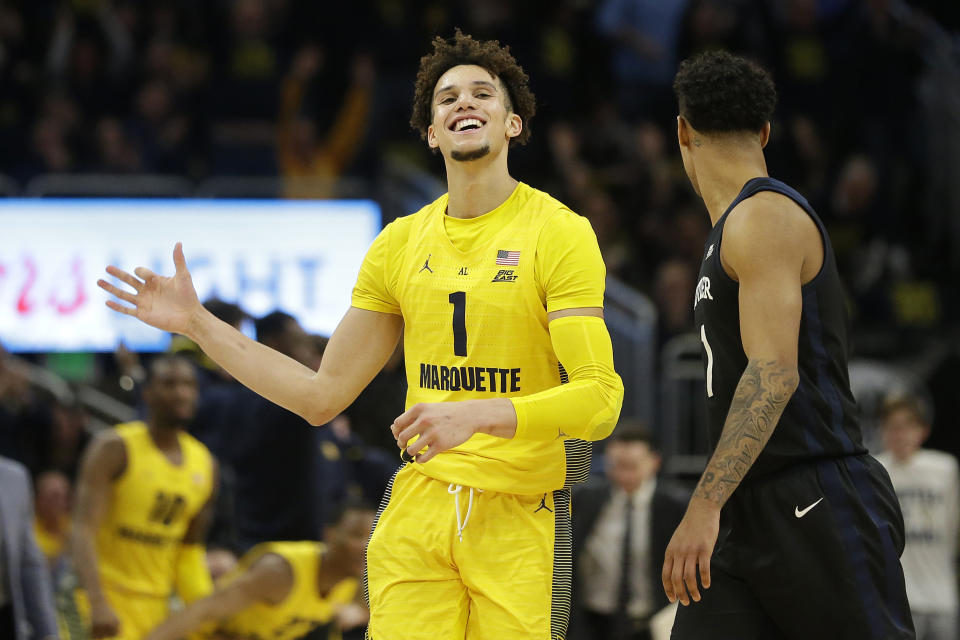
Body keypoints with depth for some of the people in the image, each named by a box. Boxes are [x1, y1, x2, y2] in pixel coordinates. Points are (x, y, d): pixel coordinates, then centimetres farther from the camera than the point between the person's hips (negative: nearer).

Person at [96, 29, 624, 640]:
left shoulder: (561, 233, -6)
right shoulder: (402, 242, 11)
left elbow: (601, 399, -15)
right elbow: (322, 396, 16)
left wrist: (478, 414, -28)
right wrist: (196, 322, 13)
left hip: (520, 521, -4)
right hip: (416, 511, 4)